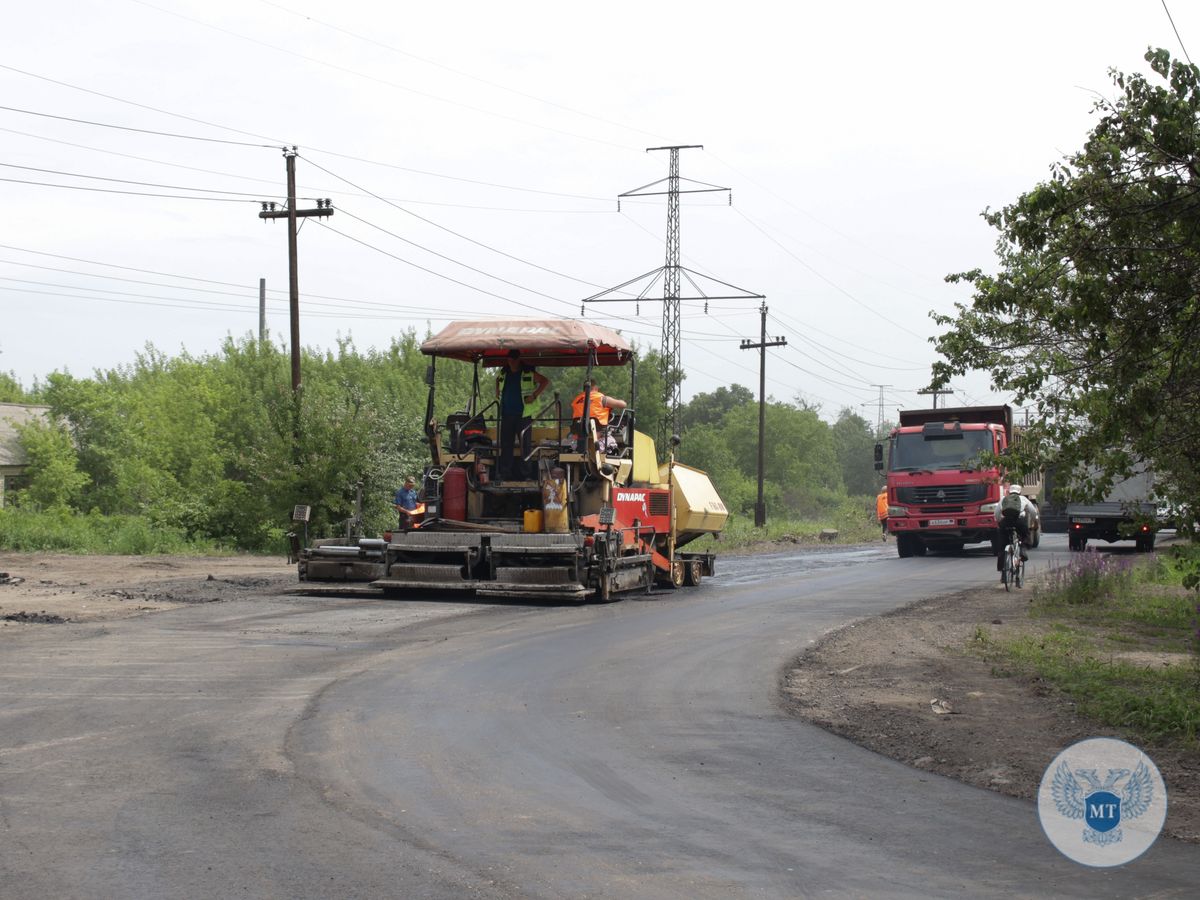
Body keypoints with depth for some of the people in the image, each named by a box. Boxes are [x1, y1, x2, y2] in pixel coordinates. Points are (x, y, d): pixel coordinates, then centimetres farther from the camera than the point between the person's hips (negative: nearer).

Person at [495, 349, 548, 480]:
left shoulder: (529, 373, -2)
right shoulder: (503, 373, 13)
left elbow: (545, 381, 0)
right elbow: (497, 381, 35)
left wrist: (534, 395, -6)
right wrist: (497, 393, 20)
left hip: (523, 415, -4)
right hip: (507, 414, 4)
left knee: (526, 444, -3)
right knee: (505, 444, 2)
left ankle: (525, 473, 2)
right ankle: (504, 473, 4)